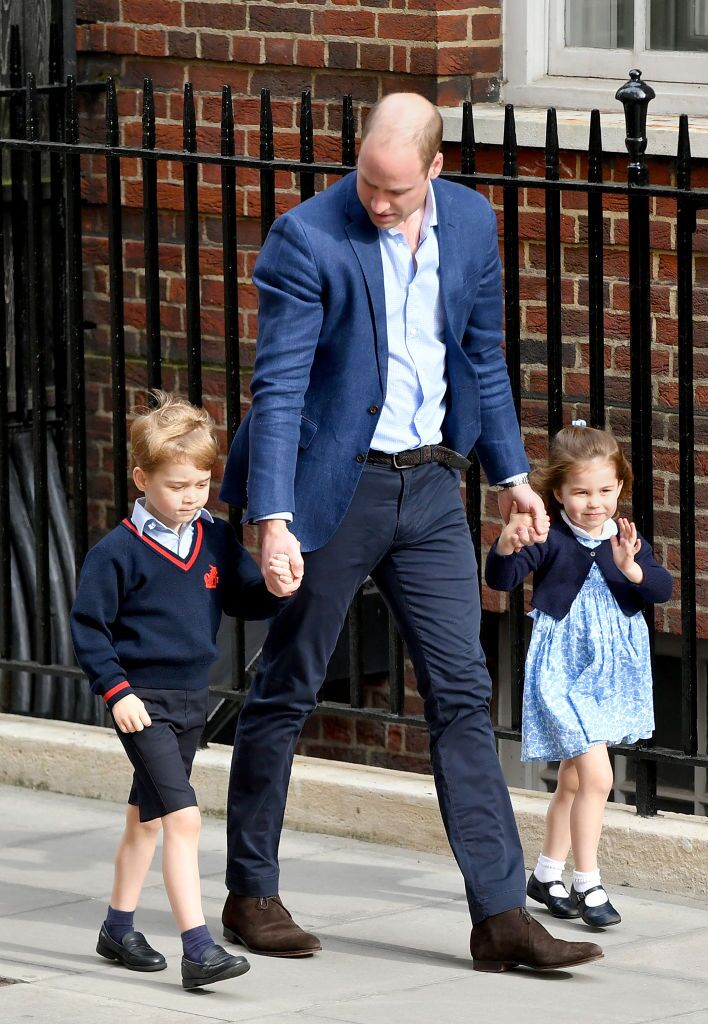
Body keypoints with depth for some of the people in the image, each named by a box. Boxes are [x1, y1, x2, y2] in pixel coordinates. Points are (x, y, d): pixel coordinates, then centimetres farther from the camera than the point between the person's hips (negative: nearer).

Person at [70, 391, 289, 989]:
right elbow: (88, 627, -8)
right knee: (183, 817, -17)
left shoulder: (217, 541, 4)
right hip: (144, 703, -7)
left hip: (192, 700, 7)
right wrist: (116, 691, -15)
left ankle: (118, 929, 34)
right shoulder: (118, 552, -12)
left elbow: (245, 598, 10)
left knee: (147, 818, 20)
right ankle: (199, 951, -21)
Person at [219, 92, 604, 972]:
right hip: (334, 485, -4)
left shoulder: (471, 222, 2)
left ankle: (502, 916, 0)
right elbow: (278, 386, -17)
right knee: (285, 692, 6)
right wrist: (273, 518, -24)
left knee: (463, 694, 0)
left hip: (429, 483, 5)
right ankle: (250, 894, 20)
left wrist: (510, 472, 17)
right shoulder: (307, 239, -15)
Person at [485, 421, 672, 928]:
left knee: (575, 782, 17)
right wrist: (507, 545, -41)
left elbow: (662, 588, -9)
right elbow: (501, 579, -21)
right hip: (563, 671, -6)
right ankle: (588, 884, -6)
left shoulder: (628, 540, 1)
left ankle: (547, 876, 31)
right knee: (596, 776, -15)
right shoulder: (550, 539, -12)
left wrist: (631, 567, -28)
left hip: (610, 673, 6)